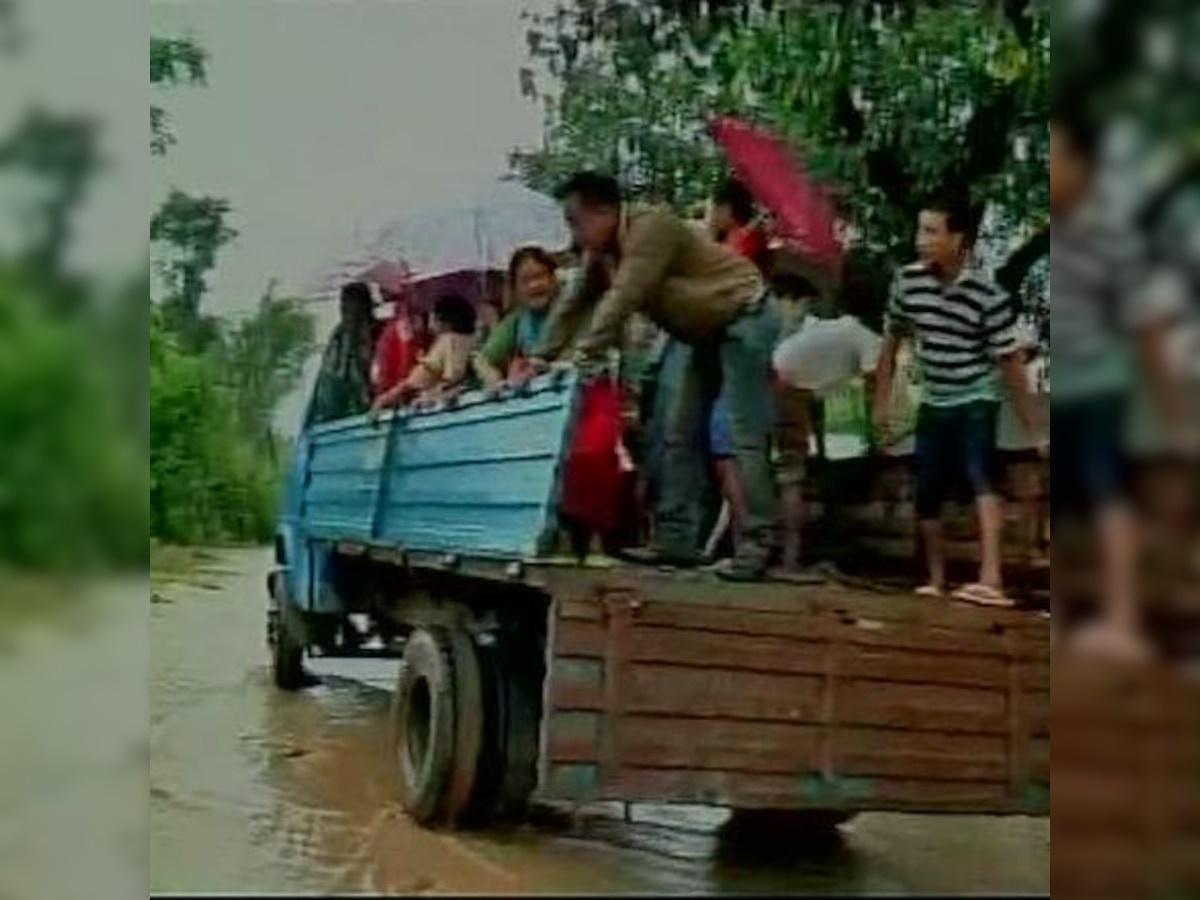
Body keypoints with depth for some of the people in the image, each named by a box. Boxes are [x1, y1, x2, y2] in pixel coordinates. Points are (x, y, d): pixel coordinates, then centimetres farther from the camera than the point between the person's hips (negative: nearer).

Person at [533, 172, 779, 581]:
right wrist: (543, 356, 0)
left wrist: (585, 352, -36)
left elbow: (623, 298, -32)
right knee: (677, 437, 5)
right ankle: (676, 538, 6)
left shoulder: (651, 226, -23)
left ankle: (756, 544, -16)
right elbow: (573, 304, 9)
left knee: (746, 436, -15)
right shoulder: (603, 251, 5)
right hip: (709, 333, 10)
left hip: (744, 319, -10)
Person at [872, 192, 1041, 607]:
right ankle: (936, 580, 26)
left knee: (981, 477, -26)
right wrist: (882, 401, 8)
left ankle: (991, 580, -35)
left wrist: (1032, 429, -12)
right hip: (933, 403, 5)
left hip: (976, 400, -5)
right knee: (926, 495, 8)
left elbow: (1011, 362, -15)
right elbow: (892, 340, 6)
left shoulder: (989, 297, -21)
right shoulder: (908, 281, -8)